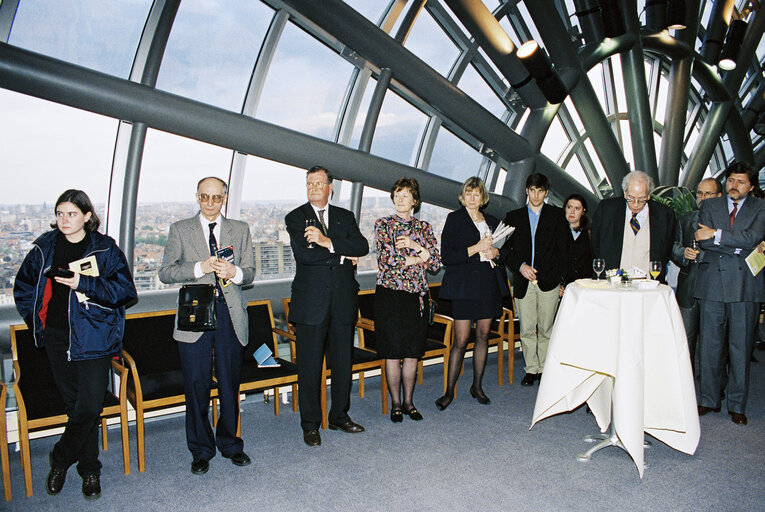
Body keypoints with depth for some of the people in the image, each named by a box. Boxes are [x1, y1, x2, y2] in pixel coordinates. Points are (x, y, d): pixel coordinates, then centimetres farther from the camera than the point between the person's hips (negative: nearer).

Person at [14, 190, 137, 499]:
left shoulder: (105, 248, -3)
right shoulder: (45, 247, 7)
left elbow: (125, 290, -10)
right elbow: (23, 287, 19)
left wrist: (84, 283, -19)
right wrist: (37, 320, 9)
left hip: (94, 337, -3)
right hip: (56, 337, 3)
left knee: (89, 406, -6)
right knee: (75, 404, 10)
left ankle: (60, 459, 20)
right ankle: (89, 470, 26)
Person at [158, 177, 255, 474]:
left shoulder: (240, 230, 11)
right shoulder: (180, 230, 6)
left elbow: (250, 273, 8)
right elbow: (166, 272, -2)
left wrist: (235, 272, -14)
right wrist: (201, 267, -16)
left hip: (230, 315, 2)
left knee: (230, 386, 10)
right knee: (197, 388, 5)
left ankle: (230, 444, 27)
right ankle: (201, 450, 22)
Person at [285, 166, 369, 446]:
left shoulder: (345, 217, 12)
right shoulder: (295, 218, 3)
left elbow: (362, 246, -5)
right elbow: (304, 254, -13)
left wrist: (328, 242, -17)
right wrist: (343, 255, -8)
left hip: (343, 302, 3)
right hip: (310, 303, -3)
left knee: (343, 362, 11)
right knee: (309, 367, 3)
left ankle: (339, 416, 28)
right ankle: (310, 424, 18)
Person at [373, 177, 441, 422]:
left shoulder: (424, 227, 10)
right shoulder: (383, 224, 2)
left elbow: (436, 263, 1)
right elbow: (385, 260, -10)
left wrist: (415, 245, -12)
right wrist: (417, 259, -6)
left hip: (417, 295, 3)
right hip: (390, 294, -3)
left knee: (412, 352, 7)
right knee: (393, 352, 1)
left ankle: (408, 401, 22)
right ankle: (395, 403, 16)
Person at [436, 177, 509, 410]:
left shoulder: (492, 222, 15)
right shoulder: (454, 219, 0)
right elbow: (447, 257, -9)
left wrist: (495, 253, -1)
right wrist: (476, 249, -15)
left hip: (489, 285, 5)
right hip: (465, 285, -5)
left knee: (483, 336, 9)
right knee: (460, 340, -6)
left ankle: (477, 386, 23)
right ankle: (449, 391, 5)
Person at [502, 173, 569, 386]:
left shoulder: (557, 215, 8)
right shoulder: (514, 216, 11)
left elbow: (563, 250, 5)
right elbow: (506, 248, 9)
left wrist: (560, 280, -2)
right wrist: (520, 266, -8)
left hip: (548, 281, -1)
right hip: (523, 281, 1)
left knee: (546, 329, 4)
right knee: (526, 329, 3)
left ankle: (545, 369, 17)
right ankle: (531, 369, 14)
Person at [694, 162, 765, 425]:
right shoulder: (709, 205, 10)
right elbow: (704, 241, -4)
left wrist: (716, 234, -10)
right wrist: (739, 247, -9)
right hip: (713, 282, 1)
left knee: (741, 346, 4)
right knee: (709, 344, 5)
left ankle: (737, 405, 15)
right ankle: (709, 400, 17)